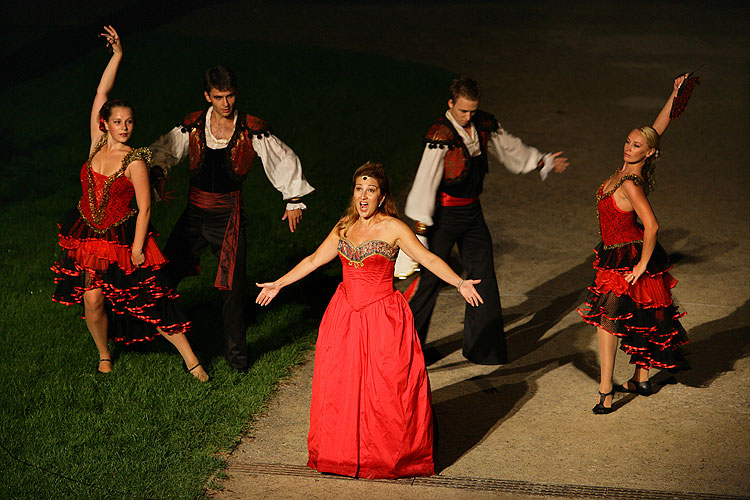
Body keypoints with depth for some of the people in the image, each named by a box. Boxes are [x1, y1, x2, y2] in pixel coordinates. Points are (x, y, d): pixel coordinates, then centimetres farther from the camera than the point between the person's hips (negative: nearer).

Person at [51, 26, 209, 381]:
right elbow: (101, 94, -1)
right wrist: (117, 56, -3)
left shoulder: (135, 161, -13)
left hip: (124, 238, -4)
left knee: (151, 303, -2)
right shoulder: (98, 145, -1)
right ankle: (104, 355, 21)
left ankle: (191, 359, 5)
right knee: (93, 299, -5)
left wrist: (137, 249, -13)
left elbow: (144, 208, -11)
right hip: (88, 234, 4)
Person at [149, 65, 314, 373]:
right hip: (195, 212, 2)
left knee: (232, 286, -3)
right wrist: (158, 173, -6)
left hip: (228, 215, -2)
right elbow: (162, 149, 14)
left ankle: (236, 353, 14)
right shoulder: (192, 126, -1)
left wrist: (294, 200, 7)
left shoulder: (252, 130, -6)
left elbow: (286, 160, 5)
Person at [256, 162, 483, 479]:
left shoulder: (393, 228, -7)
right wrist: (278, 284, 20)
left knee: (385, 389, -3)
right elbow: (314, 260, 17)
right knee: (340, 386, 6)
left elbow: (428, 258, -12)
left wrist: (460, 283, -25)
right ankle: (344, 452, 20)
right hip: (345, 316, 5)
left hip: (382, 316, -5)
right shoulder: (344, 227, 8)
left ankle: (390, 455, 10)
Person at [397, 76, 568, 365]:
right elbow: (426, 180, -22)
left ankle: (482, 346, 22)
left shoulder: (484, 125, 1)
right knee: (430, 278, -5)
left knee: (484, 274, 10)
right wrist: (420, 225, -23)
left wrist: (543, 162, 30)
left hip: (472, 211, 7)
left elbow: (510, 148, 20)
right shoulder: (441, 135, -20)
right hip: (444, 214, -7)